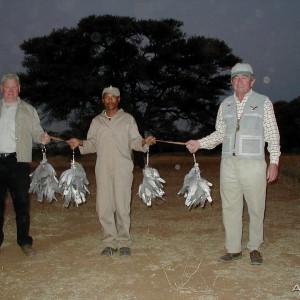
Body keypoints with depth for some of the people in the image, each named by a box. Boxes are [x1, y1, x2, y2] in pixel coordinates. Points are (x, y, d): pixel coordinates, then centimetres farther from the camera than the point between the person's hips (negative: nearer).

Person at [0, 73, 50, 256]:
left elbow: (36, 132, 6)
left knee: (22, 202, -1)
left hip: (19, 161, -2)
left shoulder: (28, 110, 11)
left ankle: (24, 241, 9)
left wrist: (42, 137, -14)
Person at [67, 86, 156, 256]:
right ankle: (110, 242, 16)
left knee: (122, 207, -3)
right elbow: (92, 144, 13)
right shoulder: (97, 121, 15)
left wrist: (145, 142, -18)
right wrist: (80, 143, -6)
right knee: (104, 208, 2)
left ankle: (124, 243, 11)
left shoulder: (127, 119, 7)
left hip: (123, 171, -3)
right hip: (103, 171, 3)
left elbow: (135, 141, 3)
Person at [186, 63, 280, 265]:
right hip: (229, 163, 3)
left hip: (253, 164, -3)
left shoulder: (263, 102, 3)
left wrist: (274, 162, -4)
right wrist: (199, 144, 3)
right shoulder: (225, 105, 12)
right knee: (230, 208, 5)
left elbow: (272, 134, 2)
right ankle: (234, 249, 16)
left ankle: (255, 248, 20)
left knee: (256, 208, 4)